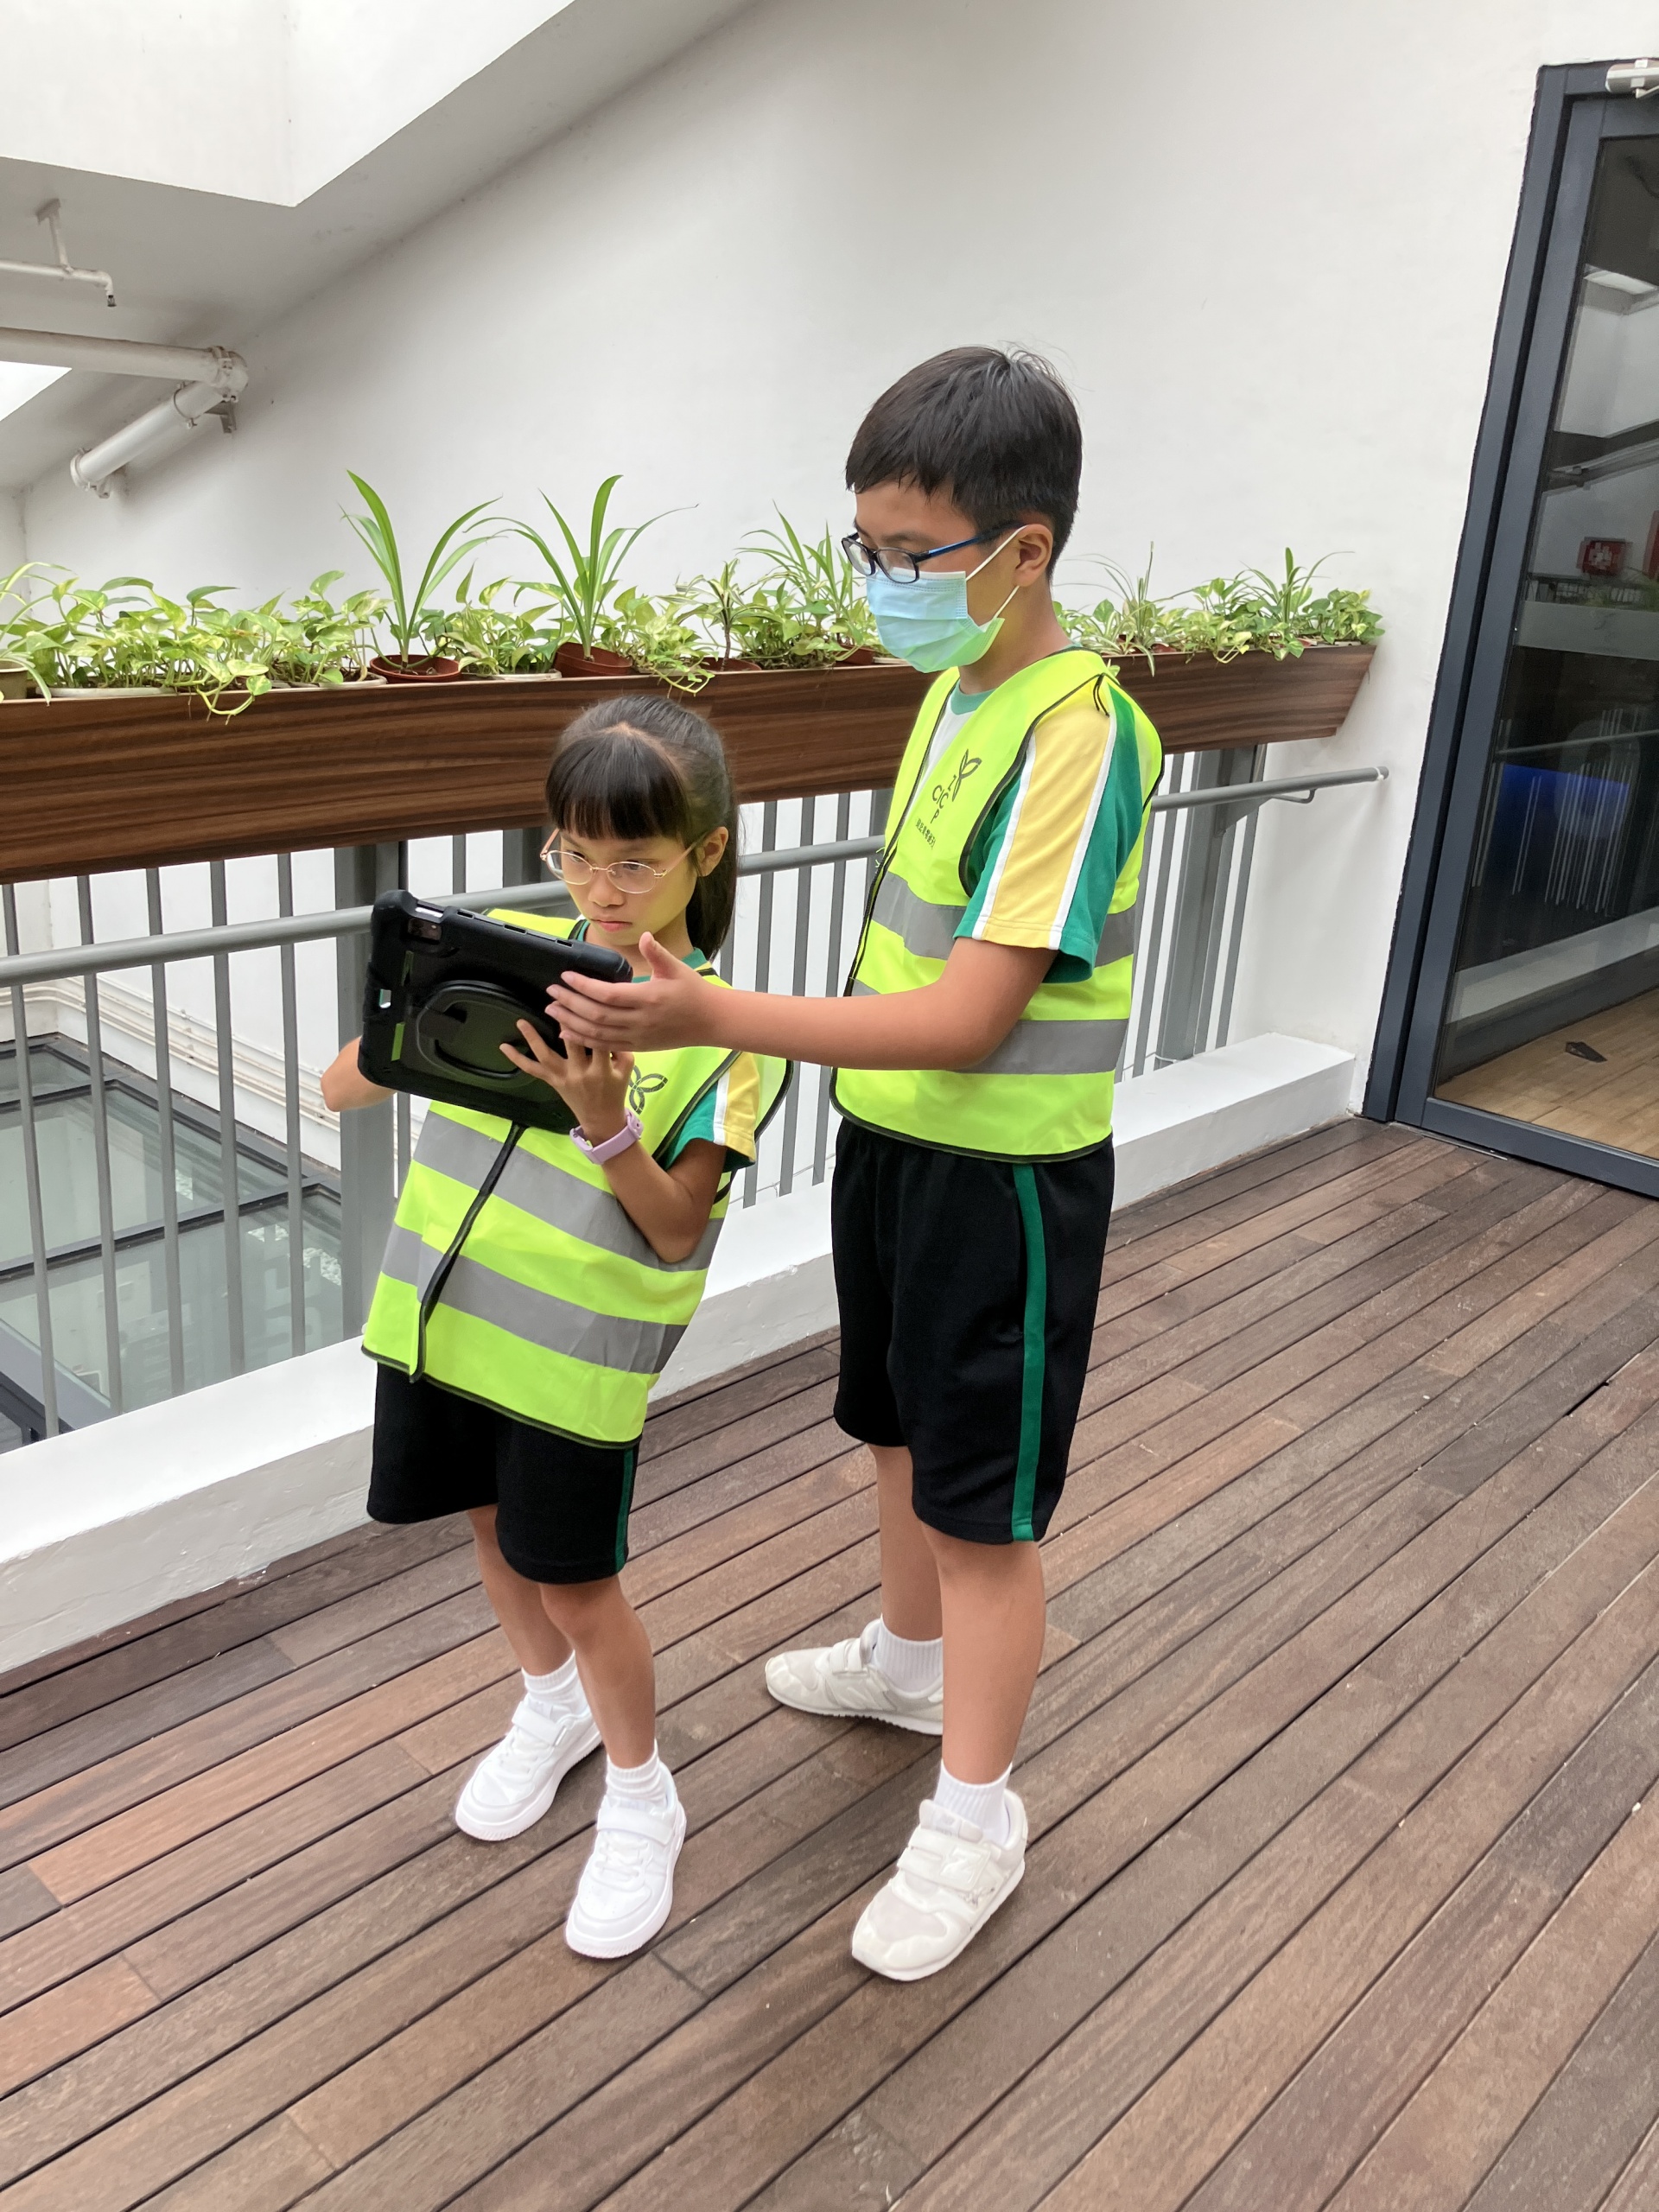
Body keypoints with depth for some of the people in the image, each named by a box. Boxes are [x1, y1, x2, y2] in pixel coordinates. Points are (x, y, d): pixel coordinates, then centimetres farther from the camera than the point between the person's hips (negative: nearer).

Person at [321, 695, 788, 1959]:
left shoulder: (725, 1033, -10)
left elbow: (676, 1232, -12)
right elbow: (343, 1091, -1)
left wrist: (607, 1123, -28)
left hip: (578, 1349, -4)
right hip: (443, 1311, 5)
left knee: (576, 1577, 6)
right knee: (498, 1524, 21)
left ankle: (638, 1800, 31)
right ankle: (553, 1705, 50)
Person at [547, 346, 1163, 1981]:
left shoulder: (1079, 731, -24)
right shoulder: (955, 687, 4)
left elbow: (970, 1017, -29)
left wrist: (717, 1020, -34)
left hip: (1004, 1173, -9)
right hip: (894, 1137, 9)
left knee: (985, 1502, 5)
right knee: (900, 1428, 25)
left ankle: (975, 1814, 24)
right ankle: (911, 1658, 49)